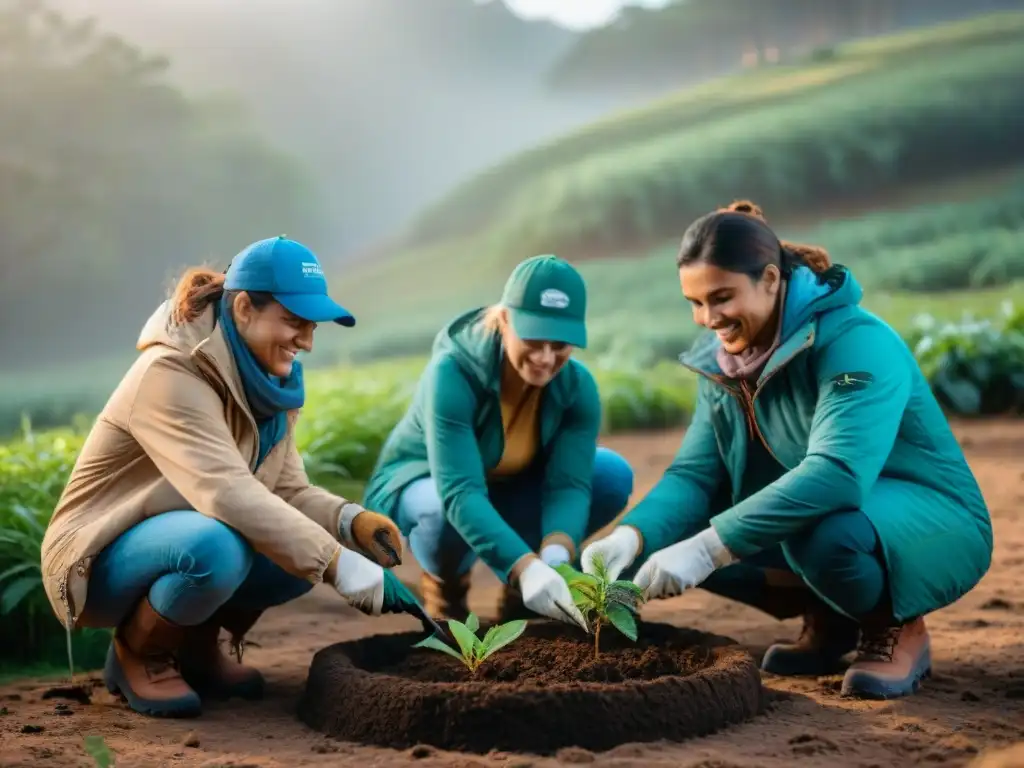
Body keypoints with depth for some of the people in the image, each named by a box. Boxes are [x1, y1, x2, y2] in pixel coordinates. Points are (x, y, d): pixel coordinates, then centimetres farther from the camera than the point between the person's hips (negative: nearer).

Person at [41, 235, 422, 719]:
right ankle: (136, 653, -7)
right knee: (216, 545, -36)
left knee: (305, 547, -14)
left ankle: (195, 645, 7)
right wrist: (338, 564, -43)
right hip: (102, 560, -8)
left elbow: (287, 491, -3)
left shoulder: (266, 380, -1)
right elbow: (226, 492, -39)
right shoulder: (171, 374, -27)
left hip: (175, 545, 8)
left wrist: (353, 522, -24)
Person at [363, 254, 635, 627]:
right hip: (418, 486, -4)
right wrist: (526, 567, -57)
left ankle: (520, 589, 2)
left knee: (613, 475, -18)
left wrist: (555, 557, -47)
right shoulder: (452, 373, -35)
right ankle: (445, 584, -3)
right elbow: (459, 493, -44)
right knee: (448, 511, -40)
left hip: (507, 491, 5)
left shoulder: (577, 385, -20)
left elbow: (569, 482, -26)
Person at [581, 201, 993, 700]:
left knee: (819, 532, -39)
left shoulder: (855, 342, -26)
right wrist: (630, 537, -28)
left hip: (936, 526, -7)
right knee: (673, 533, -9)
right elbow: (694, 472, -7)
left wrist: (709, 548, -45)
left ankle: (896, 627, -6)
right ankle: (829, 618, 8)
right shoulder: (722, 360, -3)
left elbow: (837, 473, -39)